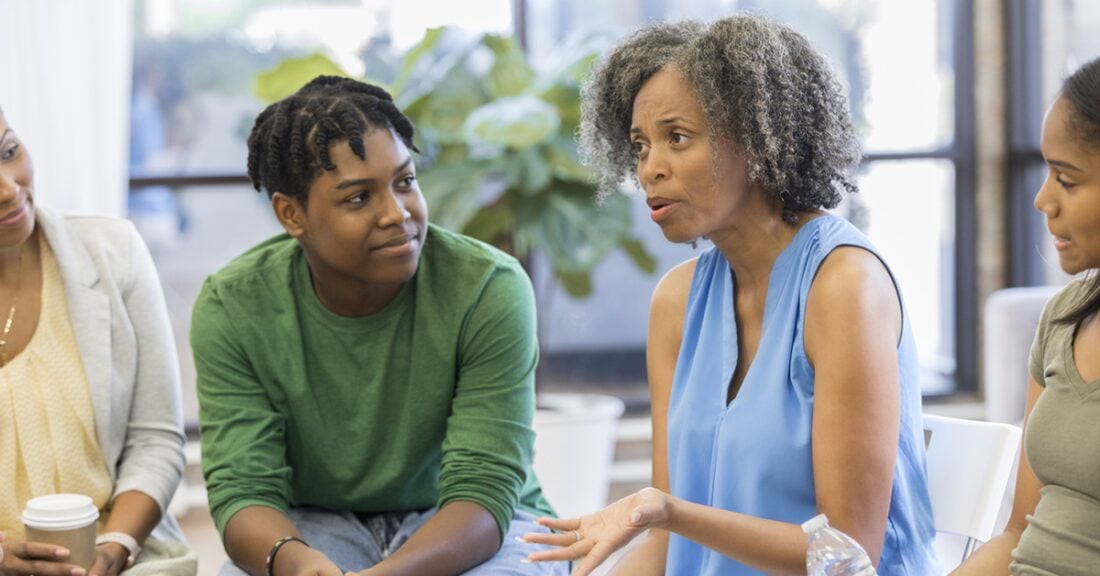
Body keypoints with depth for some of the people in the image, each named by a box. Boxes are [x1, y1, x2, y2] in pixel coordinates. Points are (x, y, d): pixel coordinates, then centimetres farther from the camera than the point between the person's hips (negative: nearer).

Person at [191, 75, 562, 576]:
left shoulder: (490, 290, -18)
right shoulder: (232, 307, -12)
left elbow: (482, 489, -22)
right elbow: (242, 489, -16)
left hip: (468, 529, 0)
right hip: (316, 523, 1)